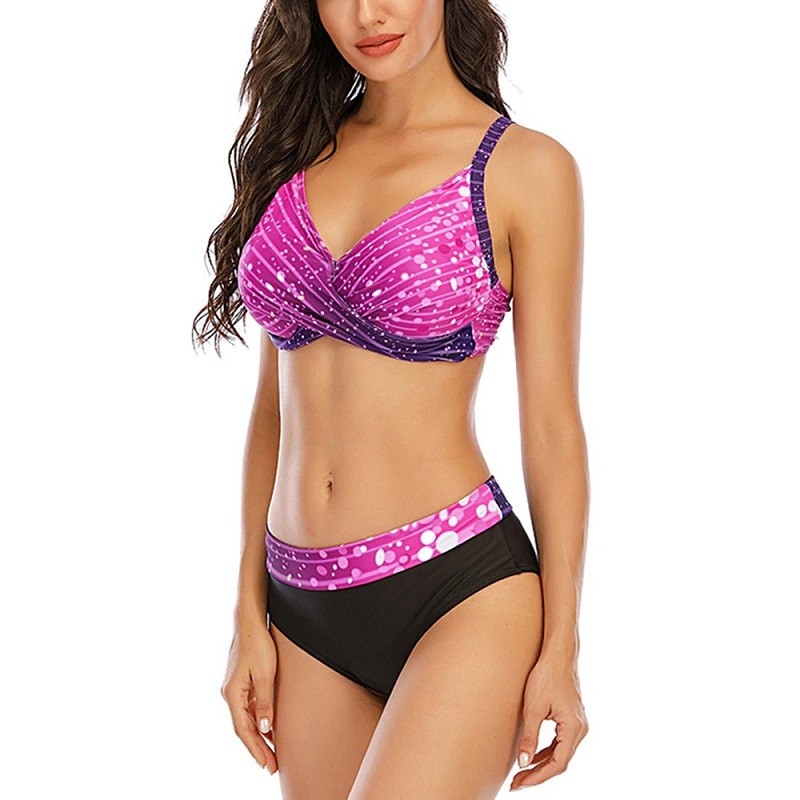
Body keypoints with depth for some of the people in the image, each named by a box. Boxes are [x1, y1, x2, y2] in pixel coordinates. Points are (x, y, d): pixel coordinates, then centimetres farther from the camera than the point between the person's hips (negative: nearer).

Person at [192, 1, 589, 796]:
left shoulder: (523, 168, -4)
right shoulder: (302, 152, 9)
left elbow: (552, 425, -3)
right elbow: (274, 405, 11)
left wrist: (561, 648, -3)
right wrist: (249, 616, 10)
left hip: (460, 591, -5)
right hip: (306, 609, 5)